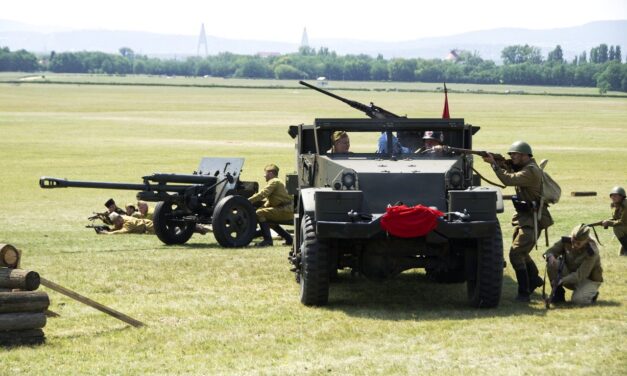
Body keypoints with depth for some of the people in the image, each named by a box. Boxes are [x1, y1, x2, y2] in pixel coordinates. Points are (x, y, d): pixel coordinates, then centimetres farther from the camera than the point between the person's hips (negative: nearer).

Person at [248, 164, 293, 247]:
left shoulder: (274, 182, -9)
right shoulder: (277, 182, 23)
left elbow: (263, 194, -20)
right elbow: (269, 200, 25)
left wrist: (248, 200, -18)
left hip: (285, 210, -11)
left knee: (259, 213, -18)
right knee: (269, 220, 31)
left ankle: (267, 239, -21)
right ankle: (288, 238, 27)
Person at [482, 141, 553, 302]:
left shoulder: (531, 171, -21)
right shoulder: (522, 167, 10)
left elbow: (508, 180, -30)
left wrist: (494, 163, -24)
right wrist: (502, 163, -11)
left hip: (532, 219, -10)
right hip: (523, 216, 10)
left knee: (515, 254, -16)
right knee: (521, 252, 24)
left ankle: (524, 293, -13)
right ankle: (534, 280, 43)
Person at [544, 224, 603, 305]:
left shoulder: (591, 252, -28)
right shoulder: (566, 241, -13)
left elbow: (580, 275, -32)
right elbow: (549, 251, -8)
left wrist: (562, 280, -44)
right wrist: (550, 257, -34)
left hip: (589, 280, -4)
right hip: (571, 274, 5)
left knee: (577, 300, -33)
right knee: (551, 264, -21)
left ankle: (592, 293, 3)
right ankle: (558, 293, -8)